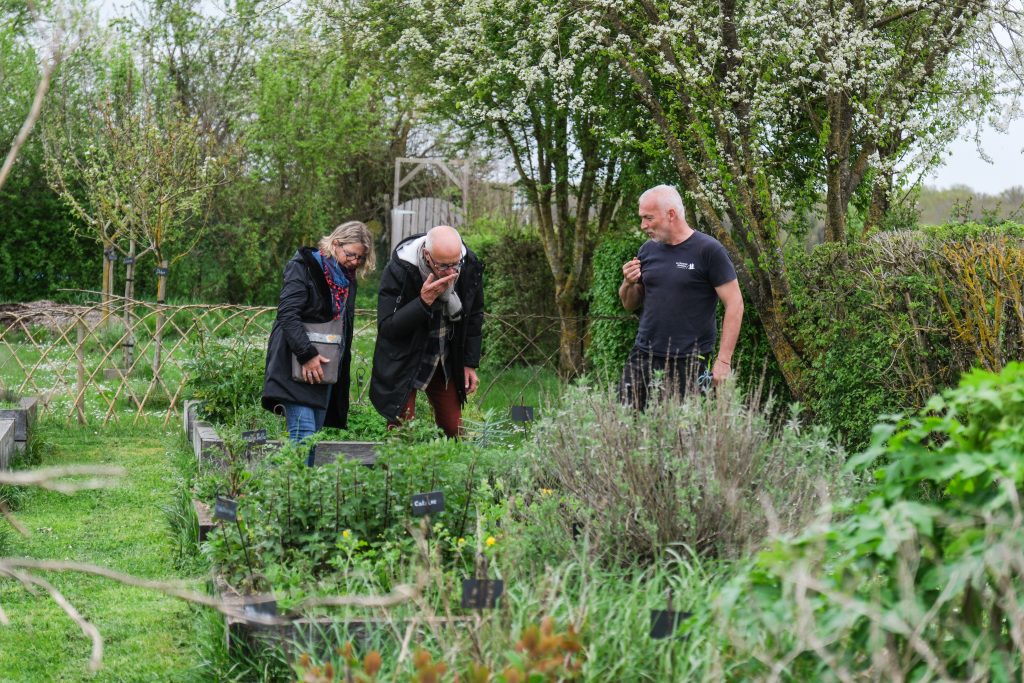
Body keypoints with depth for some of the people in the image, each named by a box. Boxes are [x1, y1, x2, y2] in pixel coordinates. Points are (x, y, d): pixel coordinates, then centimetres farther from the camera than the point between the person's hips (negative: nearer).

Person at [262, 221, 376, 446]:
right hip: (296, 366, -7)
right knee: (303, 433, -17)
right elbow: (287, 314, -17)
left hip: (325, 367, 8)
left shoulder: (347, 279, 16)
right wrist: (307, 354, -23)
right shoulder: (303, 267, -7)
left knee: (316, 432, 5)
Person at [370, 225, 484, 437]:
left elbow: (474, 316, 7)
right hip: (403, 362, -4)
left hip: (445, 361, 4)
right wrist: (424, 302, -35)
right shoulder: (398, 270, -25)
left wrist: (470, 363, 7)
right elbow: (386, 328, -24)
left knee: (454, 431, 6)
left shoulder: (470, 266, -11)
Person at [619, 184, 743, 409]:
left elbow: (734, 304, -8)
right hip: (643, 357, 5)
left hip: (689, 364, -5)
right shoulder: (648, 250, 10)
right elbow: (630, 304, 20)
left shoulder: (709, 250, -7)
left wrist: (723, 360, -13)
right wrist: (629, 283, -2)